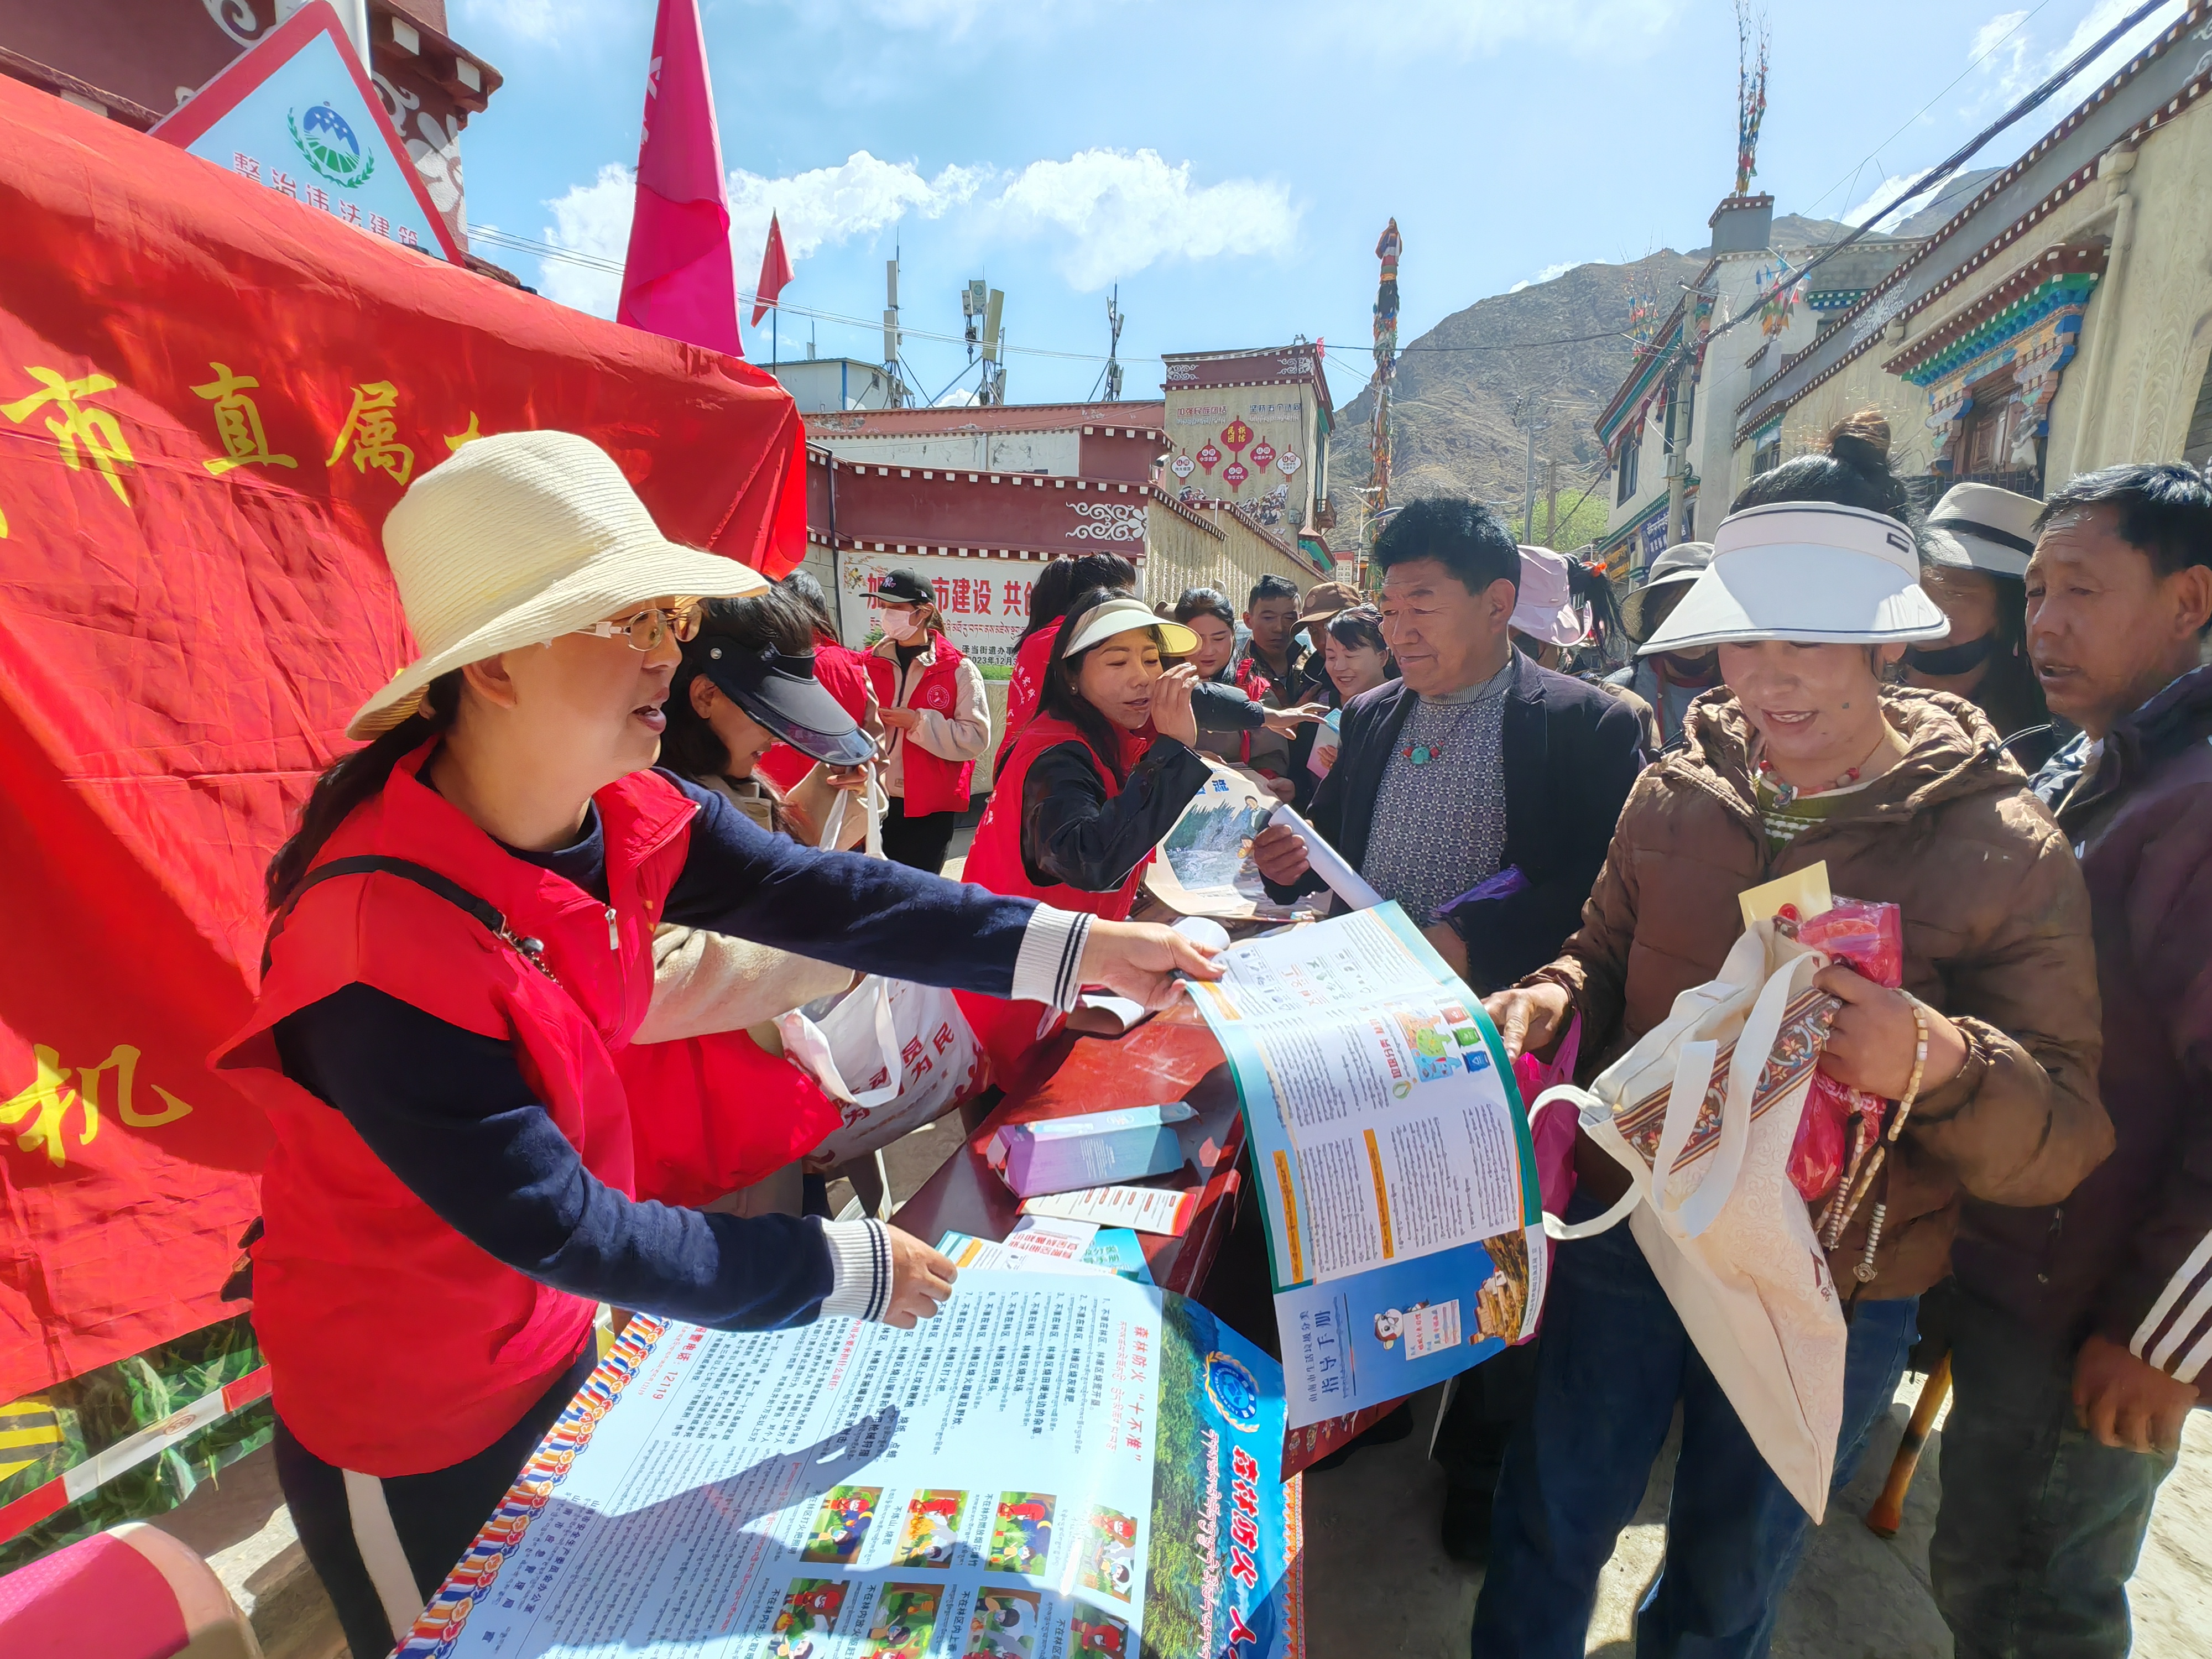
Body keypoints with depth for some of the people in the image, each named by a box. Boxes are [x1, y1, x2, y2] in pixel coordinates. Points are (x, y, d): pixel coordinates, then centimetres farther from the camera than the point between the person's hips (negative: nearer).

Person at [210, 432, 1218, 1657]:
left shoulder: (622, 812, -15)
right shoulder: (384, 954, -35)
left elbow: (814, 892, -18)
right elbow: (557, 1225, -30)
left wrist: (1076, 948, -22)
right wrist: (844, 1271, -24)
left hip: (557, 1341, 6)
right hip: (409, 1433, -6)